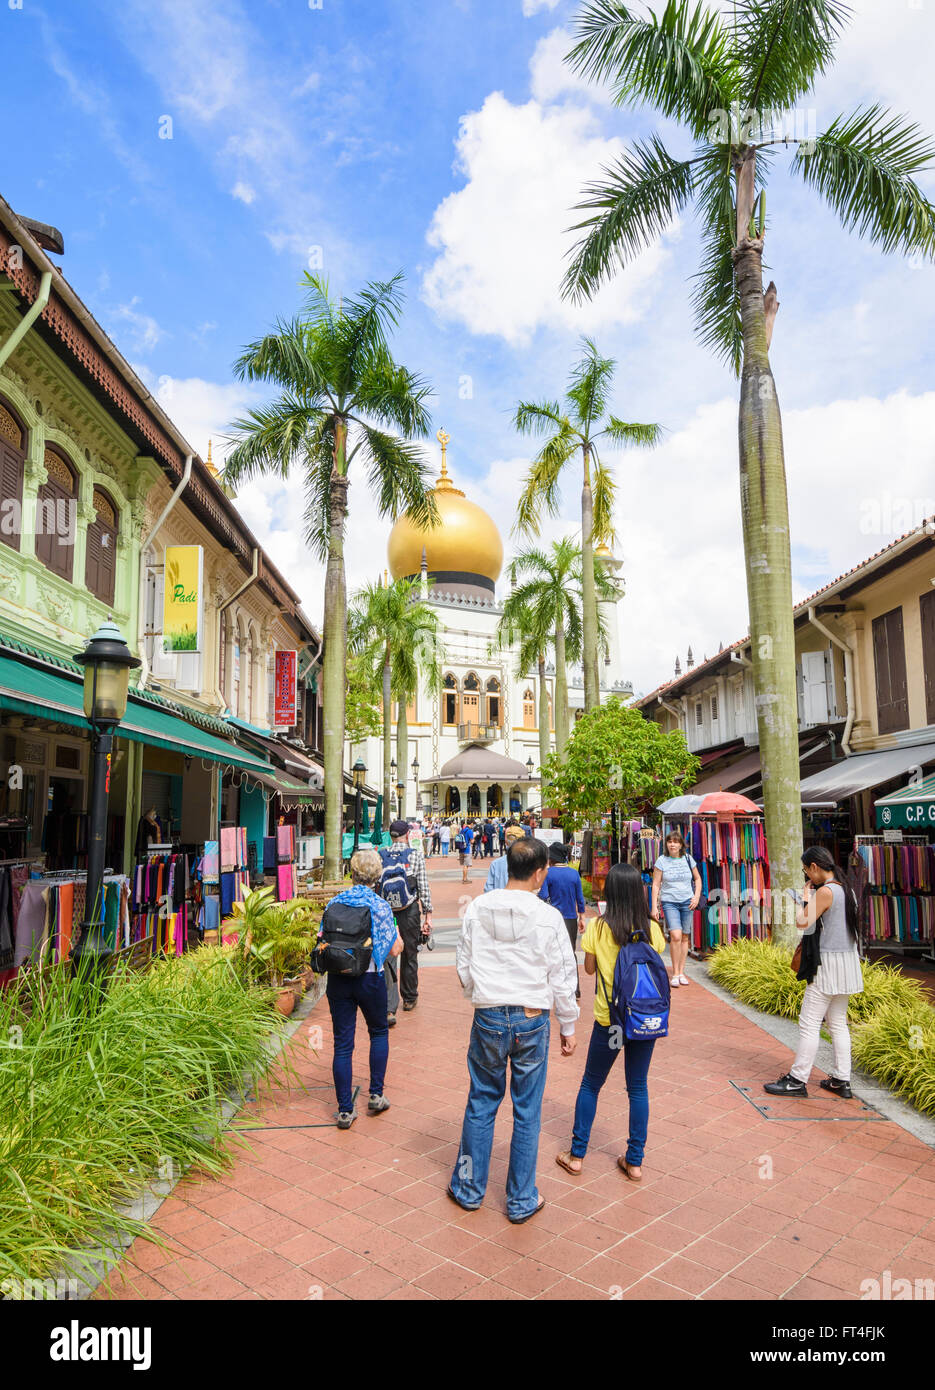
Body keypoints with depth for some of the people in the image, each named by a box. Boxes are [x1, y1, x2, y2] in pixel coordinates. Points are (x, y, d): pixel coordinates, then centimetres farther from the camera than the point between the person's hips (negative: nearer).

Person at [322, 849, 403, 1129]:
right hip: (369, 978, -2)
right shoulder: (379, 905, -9)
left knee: (342, 1043, 8)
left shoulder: (334, 902, 0)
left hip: (338, 980, 2)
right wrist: (397, 935, 12)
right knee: (379, 1032, 21)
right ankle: (376, 1095, 21)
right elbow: (395, 949, -8)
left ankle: (345, 1110, 12)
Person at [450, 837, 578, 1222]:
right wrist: (568, 1026, 8)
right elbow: (562, 977, -5)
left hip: (488, 1017, 2)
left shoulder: (477, 908, -6)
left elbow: (464, 967, 2)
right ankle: (522, 1201, 25)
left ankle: (469, 1189, 31)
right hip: (532, 1020, -2)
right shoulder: (549, 917, -13)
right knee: (527, 1111, 12)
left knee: (481, 1103, 17)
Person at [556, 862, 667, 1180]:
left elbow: (589, 968, 0)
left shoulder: (598, 928, -12)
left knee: (591, 1084, 15)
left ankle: (577, 1155, 23)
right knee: (638, 1087, 15)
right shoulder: (652, 929, -7)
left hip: (609, 1019, -2)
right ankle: (634, 1161, 21)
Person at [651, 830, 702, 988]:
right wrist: (654, 907, -4)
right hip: (669, 902, -3)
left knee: (685, 937, 6)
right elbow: (656, 885, 0)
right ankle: (675, 974, -4)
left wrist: (697, 897, 3)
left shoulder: (688, 859, 4)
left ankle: (681, 973, 18)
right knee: (676, 936, -16)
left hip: (687, 902, 3)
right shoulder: (661, 861, -2)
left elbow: (697, 878, 16)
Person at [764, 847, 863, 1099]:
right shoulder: (845, 889, 10)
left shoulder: (825, 891, -18)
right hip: (846, 963, 9)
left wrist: (806, 897, -5)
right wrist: (812, 896, 12)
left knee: (809, 1023, -4)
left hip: (828, 964, -9)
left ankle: (797, 1080, 1)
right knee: (838, 1023, 15)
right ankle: (841, 1080, 19)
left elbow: (803, 922, -16)